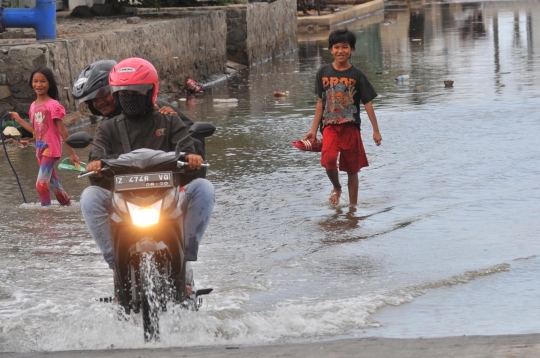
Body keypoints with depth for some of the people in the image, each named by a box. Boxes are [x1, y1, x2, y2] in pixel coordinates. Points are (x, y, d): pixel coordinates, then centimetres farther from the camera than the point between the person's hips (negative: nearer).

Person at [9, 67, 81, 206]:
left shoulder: (53, 105, -14)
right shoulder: (33, 106, 8)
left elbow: (62, 130, -13)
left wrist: (72, 153, -11)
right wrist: (19, 119, 12)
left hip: (50, 149, -8)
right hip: (40, 150, 8)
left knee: (41, 183, -13)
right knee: (52, 184, 15)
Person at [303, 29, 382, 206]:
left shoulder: (357, 75, -1)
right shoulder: (323, 72, 4)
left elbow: (368, 103, 1)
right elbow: (321, 102, 11)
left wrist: (376, 130, -1)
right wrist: (314, 129, 10)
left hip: (351, 127, 0)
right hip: (330, 126, 0)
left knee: (352, 168, 5)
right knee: (328, 160, -21)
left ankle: (353, 206, 18)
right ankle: (336, 188, 8)